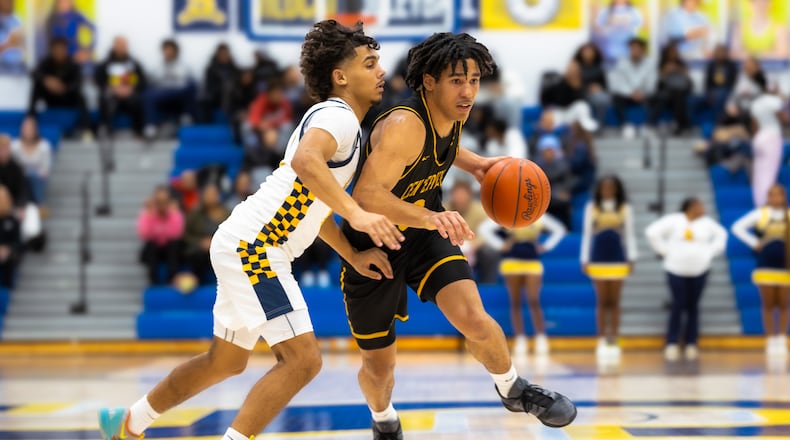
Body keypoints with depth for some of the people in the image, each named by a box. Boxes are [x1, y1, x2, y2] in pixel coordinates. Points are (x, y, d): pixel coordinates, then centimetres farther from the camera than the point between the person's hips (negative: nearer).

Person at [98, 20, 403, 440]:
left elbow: (313, 202, 26)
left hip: (246, 246, 11)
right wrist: (356, 213, -45)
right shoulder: (339, 117, -13)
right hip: (253, 244, -11)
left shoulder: (332, 119, 19)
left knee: (226, 360, 23)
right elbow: (305, 161, -36)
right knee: (303, 359, -16)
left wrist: (353, 255, 15)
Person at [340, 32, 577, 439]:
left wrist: (475, 164, 3)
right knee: (379, 365, 9)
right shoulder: (403, 126, -31)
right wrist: (431, 217, -55)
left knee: (473, 318, -21)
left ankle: (514, 391, 7)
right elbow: (366, 195, -42)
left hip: (424, 234, 5)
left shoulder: (452, 115, -7)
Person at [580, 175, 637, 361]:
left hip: (618, 260, 0)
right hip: (597, 260, 0)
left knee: (614, 302, 2)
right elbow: (586, 235, 6)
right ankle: (602, 342, 5)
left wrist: (631, 258, -1)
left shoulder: (625, 209, 5)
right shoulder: (591, 208, 5)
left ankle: (613, 342, 5)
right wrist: (584, 260, 2)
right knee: (602, 302, 1)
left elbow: (630, 235, 6)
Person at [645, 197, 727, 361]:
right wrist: (664, 251, -7)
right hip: (677, 270, -3)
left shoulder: (706, 222, 7)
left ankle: (691, 344, 10)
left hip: (699, 271, 3)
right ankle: (672, 344, 2)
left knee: (693, 306, 4)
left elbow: (721, 234, 19)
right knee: (678, 306, -5)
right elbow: (652, 232, -7)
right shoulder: (673, 220, -4)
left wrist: (711, 252, 8)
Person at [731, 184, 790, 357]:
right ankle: (771, 342, 5)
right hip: (766, 265, -1)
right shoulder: (760, 213, 2)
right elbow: (738, 227, 2)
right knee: (768, 306, 1)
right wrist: (754, 243, -3)